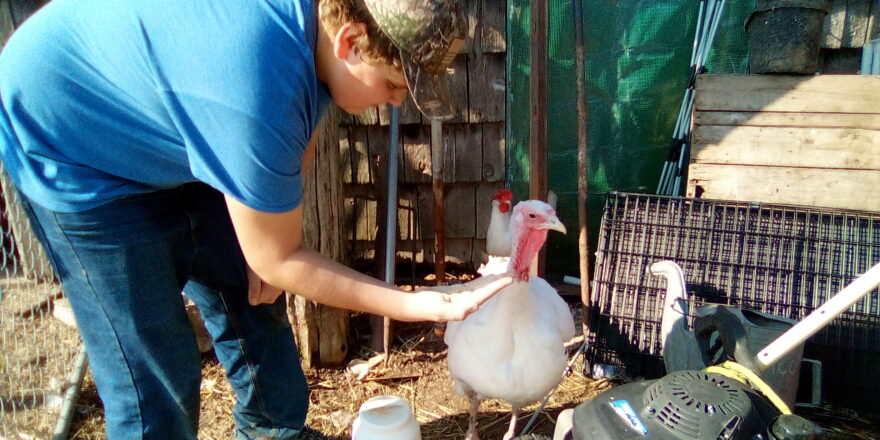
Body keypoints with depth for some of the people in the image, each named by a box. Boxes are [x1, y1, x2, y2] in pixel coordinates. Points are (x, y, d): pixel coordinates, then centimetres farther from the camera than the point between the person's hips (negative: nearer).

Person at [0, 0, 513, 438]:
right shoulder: (256, 95, -41)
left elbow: (300, 138, 2)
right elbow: (279, 260, -26)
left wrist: (273, 242, -5)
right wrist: (419, 305, -23)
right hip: (75, 160, -7)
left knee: (252, 300, 13)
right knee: (155, 381, -5)